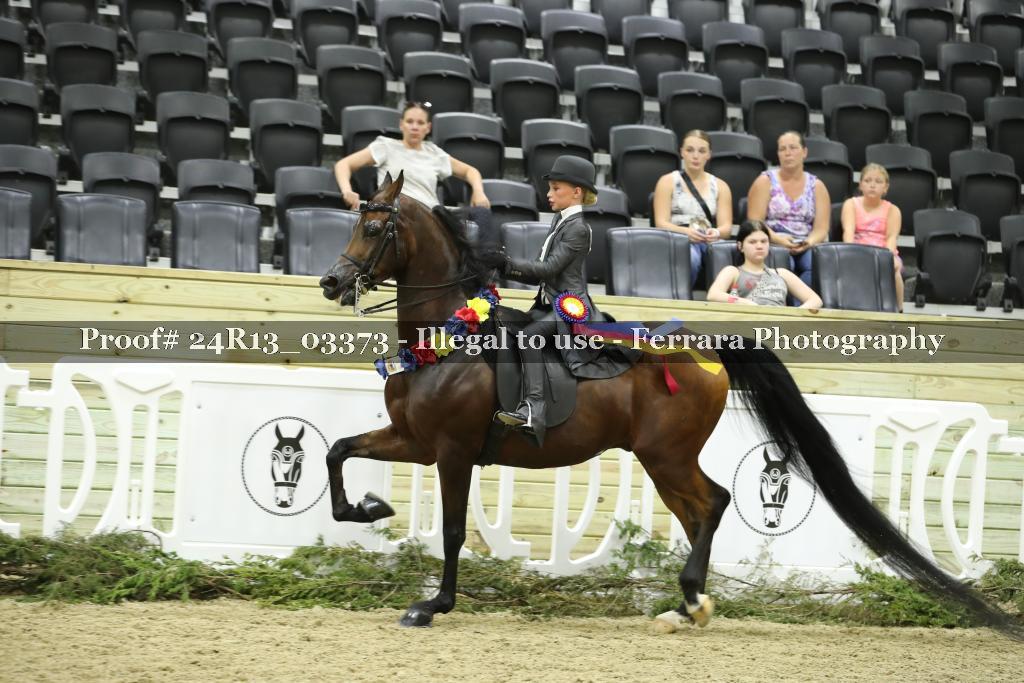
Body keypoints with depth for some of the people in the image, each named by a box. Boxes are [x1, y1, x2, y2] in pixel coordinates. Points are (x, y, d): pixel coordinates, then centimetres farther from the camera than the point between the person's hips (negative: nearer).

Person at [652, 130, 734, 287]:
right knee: (690, 256, -40)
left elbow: (726, 226, 8)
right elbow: (661, 223, 0)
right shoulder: (668, 182, 13)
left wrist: (717, 233, -18)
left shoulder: (720, 186, 20)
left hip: (710, 242, 2)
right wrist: (686, 231, -21)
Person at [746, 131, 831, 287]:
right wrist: (777, 239, -19)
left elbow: (821, 228, 7)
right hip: (773, 245, -2)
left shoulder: (816, 186, 15)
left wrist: (809, 242, -15)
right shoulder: (765, 182, 9)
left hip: (806, 248, 2)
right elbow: (755, 223, -1)